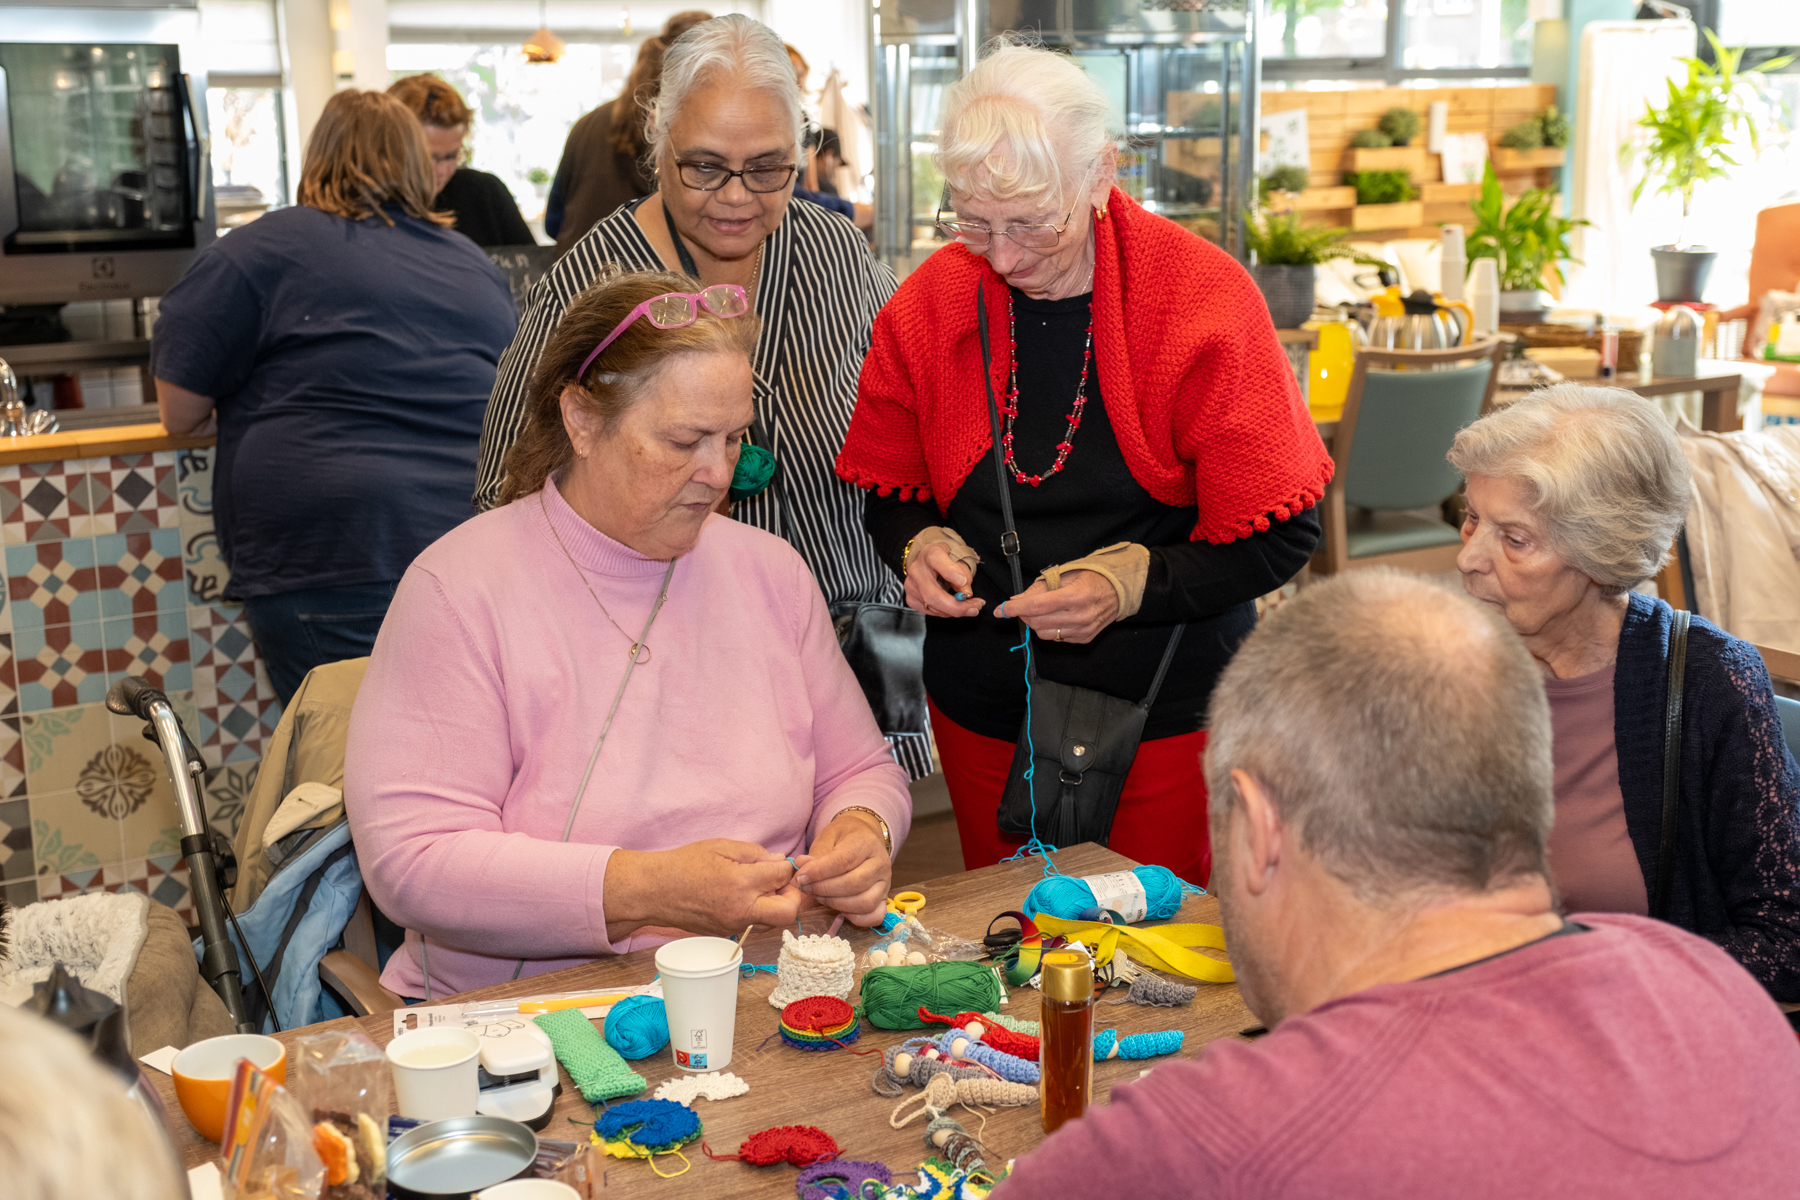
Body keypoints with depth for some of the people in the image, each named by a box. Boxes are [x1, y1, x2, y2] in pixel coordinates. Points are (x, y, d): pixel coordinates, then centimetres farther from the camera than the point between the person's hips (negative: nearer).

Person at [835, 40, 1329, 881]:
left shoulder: (1205, 300, -13)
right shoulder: (929, 304, -4)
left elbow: (1280, 538, -12)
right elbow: (892, 494, 8)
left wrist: (1133, 582, -25)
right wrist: (920, 545, -14)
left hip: (1165, 709, -3)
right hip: (982, 708, 3)